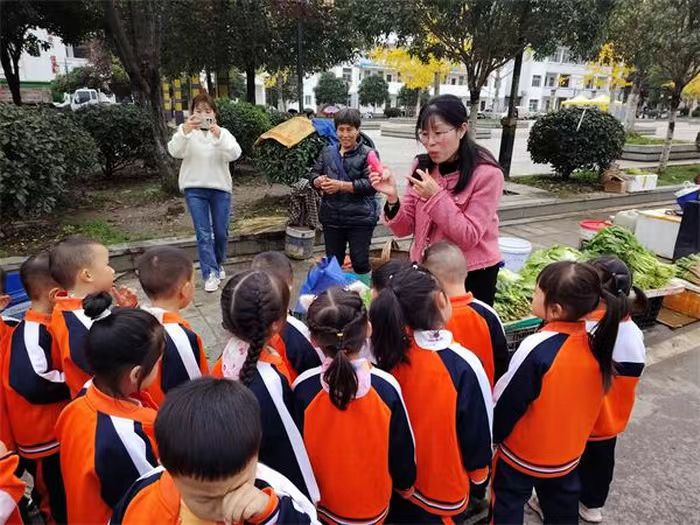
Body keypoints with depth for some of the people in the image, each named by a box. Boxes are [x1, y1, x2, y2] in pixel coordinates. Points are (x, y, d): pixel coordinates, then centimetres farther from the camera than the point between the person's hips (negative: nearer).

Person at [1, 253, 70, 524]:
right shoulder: (32, 334, -25)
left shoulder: (50, 325, 4)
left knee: (64, 498, 23)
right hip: (44, 439, -8)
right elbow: (34, 383, -34)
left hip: (59, 430, 8)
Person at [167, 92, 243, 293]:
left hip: (220, 188, 1)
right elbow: (174, 151, -15)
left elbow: (234, 154, -15)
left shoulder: (223, 133, 5)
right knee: (203, 233, -5)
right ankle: (210, 274, -1)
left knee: (221, 232, 8)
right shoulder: (185, 130, 4)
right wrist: (185, 130, -33)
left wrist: (217, 133, -31)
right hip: (194, 188, -1)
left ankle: (218, 264, 32)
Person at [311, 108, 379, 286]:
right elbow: (314, 174, 11)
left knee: (360, 261, 3)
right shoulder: (327, 152, 9)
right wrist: (319, 181, -13)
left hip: (360, 218, -5)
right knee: (333, 260, 16)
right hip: (332, 217, 5)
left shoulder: (367, 154, -7)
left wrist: (341, 185, -20)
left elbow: (371, 184, -17)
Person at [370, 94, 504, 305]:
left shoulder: (487, 173, -17)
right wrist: (392, 197, -22)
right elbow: (404, 229, -4)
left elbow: (468, 237, -20)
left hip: (472, 274, -4)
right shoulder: (422, 166, -2)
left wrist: (436, 197, -26)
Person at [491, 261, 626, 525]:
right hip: (569, 451, 6)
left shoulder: (537, 348, -33)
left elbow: (506, 403, -22)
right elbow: (589, 400, 2)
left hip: (523, 453, -5)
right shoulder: (596, 343, -14)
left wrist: (491, 436, -3)